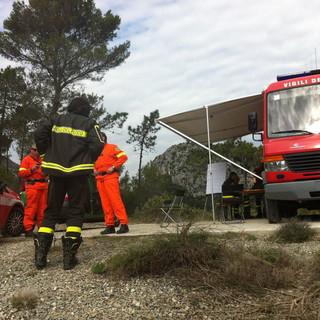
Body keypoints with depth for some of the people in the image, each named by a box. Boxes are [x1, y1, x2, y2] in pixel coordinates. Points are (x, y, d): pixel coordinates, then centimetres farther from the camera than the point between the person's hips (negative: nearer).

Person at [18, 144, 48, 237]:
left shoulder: (42, 160, 25)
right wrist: (32, 169, -15)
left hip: (43, 186, 7)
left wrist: (45, 173, 8)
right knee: (31, 207, -12)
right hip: (32, 186, -6)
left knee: (42, 208, 7)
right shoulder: (26, 160, 6)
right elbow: (21, 173, -3)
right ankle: (28, 229, -11)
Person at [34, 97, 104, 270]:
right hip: (78, 172, -2)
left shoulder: (56, 120, 12)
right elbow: (97, 145, -9)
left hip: (56, 171, 3)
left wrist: (47, 155, 10)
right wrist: (87, 161, 5)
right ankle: (69, 257, -2)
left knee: (50, 211, 10)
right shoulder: (89, 124, 4)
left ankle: (40, 255, 3)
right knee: (76, 212, 4)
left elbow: (39, 134, 1)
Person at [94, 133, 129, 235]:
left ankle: (124, 224, -13)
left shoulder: (112, 147, 5)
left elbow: (123, 156, -4)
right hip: (99, 179, 6)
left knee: (115, 200, -13)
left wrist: (113, 167, -12)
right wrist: (94, 169, 10)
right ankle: (110, 226, 7)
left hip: (110, 177, -6)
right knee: (105, 203, 4)